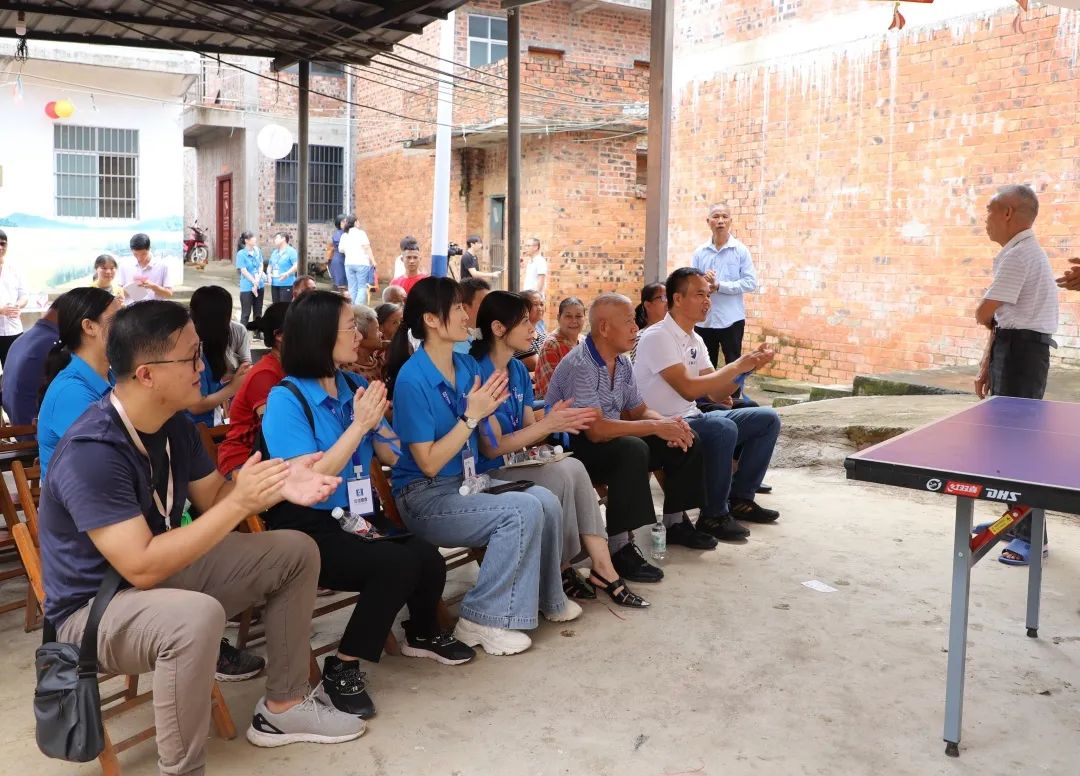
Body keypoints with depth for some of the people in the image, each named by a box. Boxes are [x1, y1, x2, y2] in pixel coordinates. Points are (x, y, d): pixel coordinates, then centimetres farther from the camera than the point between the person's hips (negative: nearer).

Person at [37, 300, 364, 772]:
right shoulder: (91, 453, -30)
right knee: (197, 616, -40)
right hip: (95, 607, -9)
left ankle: (282, 706, 15)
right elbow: (143, 567, -34)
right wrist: (242, 503, -33)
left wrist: (279, 487, -12)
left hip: (164, 571, 9)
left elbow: (215, 498, 8)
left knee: (296, 552, 5)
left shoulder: (173, 424, -3)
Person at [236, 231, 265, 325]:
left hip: (259, 285, 5)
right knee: (246, 313, -2)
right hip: (247, 287, -5)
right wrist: (254, 282, -12)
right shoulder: (241, 254, -11)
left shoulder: (257, 251, 5)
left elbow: (261, 265, 4)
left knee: (258, 312, 13)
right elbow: (244, 271, -12)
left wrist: (258, 279, -11)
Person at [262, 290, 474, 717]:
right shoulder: (286, 398, -13)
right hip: (308, 530, -6)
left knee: (427, 558, -17)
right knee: (397, 564, -27)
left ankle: (422, 633, 18)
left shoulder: (354, 386, 5)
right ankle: (342, 668, -8)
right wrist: (358, 425, -19)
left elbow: (394, 456, 6)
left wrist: (376, 419, -12)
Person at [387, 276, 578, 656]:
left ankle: (547, 597, 12)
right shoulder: (412, 379, -17)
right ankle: (480, 620, -10)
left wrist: (491, 408, -7)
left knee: (546, 500, -13)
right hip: (425, 498, -7)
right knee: (523, 510, -23)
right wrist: (471, 416, -19)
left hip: (465, 483, 7)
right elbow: (429, 464, -17)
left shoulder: (467, 365, 5)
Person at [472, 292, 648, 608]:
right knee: (562, 474, -25)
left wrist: (556, 422, -11)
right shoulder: (478, 373, -16)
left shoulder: (518, 370, 10)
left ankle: (602, 567, -17)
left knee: (574, 468, -18)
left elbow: (528, 431, 10)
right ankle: (561, 569, -7)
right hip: (485, 474, -7)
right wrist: (547, 424, -22)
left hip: (516, 462, 7)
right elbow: (491, 447, -19)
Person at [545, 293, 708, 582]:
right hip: (573, 446, -9)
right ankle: (620, 547, -29)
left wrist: (667, 423, -11)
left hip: (613, 439, 9)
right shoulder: (579, 365, -23)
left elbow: (639, 410, 12)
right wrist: (655, 427, -27)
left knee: (686, 441, 2)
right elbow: (595, 429, -31)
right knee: (632, 449, -36)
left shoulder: (622, 363, 7)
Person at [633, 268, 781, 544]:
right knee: (723, 428, -35)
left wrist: (748, 364, -7)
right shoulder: (657, 337, -16)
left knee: (768, 418, 6)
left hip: (692, 418, 9)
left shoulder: (696, 340, 11)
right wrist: (737, 367, -20)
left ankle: (739, 499, 13)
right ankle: (714, 516, -17)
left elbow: (717, 394, 8)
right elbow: (688, 389, -26)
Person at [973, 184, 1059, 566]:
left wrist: (987, 315, 6)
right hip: (1012, 348, 11)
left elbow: (984, 314, -18)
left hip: (1023, 349, -11)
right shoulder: (1016, 253, 16)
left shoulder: (1019, 254, -17)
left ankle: (1031, 536, -3)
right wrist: (987, 365, 18)